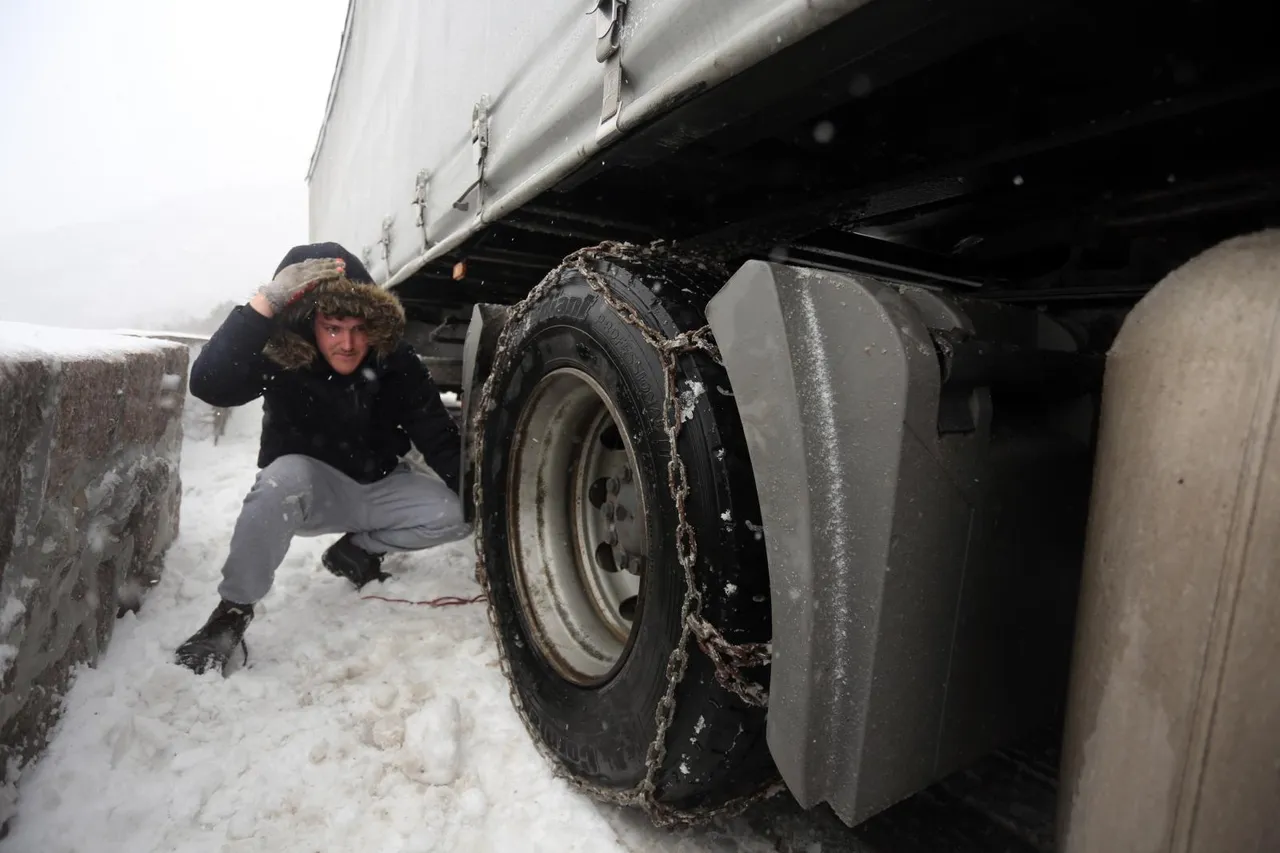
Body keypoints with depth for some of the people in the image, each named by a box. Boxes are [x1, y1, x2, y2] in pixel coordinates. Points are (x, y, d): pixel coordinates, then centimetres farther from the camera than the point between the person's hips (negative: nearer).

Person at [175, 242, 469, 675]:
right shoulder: (281, 359, -22)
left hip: (379, 489, 3)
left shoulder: (395, 362, -17)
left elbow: (441, 441, -18)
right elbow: (208, 385, -41)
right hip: (308, 493, -2)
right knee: (285, 473, -37)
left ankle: (356, 548, 5)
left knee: (457, 514, -19)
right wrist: (268, 301, -48)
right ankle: (233, 610, -17)